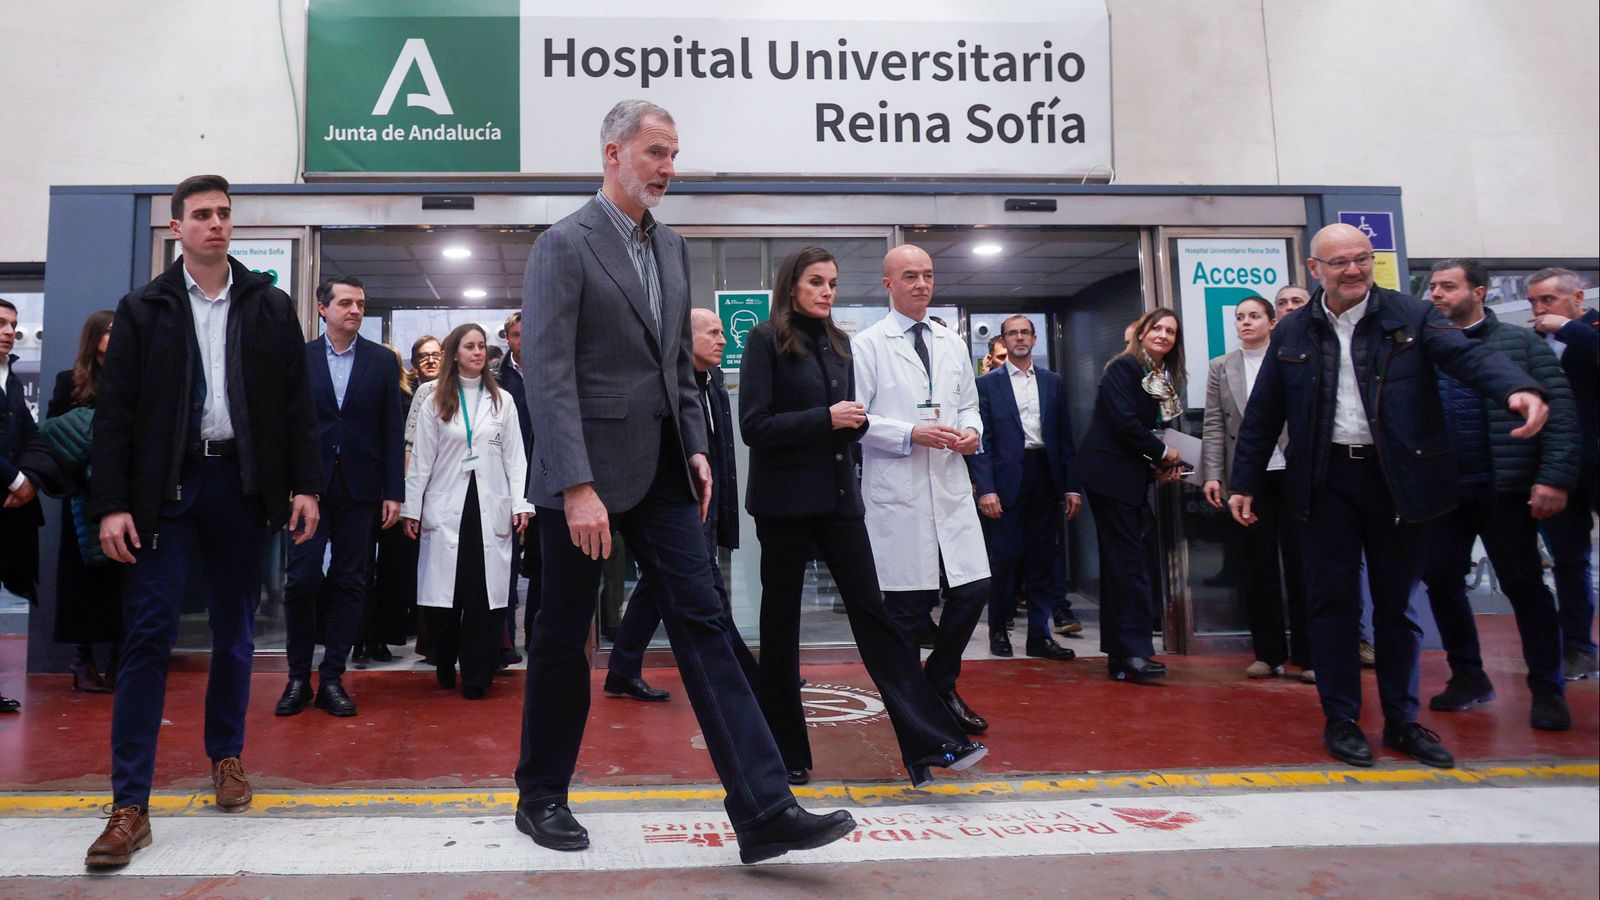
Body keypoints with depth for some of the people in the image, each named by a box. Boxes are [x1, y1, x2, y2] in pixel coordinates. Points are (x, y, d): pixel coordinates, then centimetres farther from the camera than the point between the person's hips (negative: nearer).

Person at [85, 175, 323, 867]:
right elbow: (114, 413, 1)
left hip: (241, 484, 2)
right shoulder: (144, 309, 5)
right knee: (148, 636, -5)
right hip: (165, 487, -1)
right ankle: (130, 805, 0)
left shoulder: (271, 308, 8)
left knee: (235, 634, 10)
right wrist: (111, 504, -7)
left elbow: (297, 403, 6)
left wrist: (306, 486, -2)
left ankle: (225, 755, 28)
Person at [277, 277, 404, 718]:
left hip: (359, 489, 1)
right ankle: (298, 676, 12)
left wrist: (393, 492, -1)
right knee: (303, 579, -4)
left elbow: (392, 431, 4)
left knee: (350, 583, 4)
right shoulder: (299, 358, 5)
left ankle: (331, 678, 12)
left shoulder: (382, 361, 6)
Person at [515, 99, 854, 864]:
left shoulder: (671, 247, 13)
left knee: (703, 624, -1)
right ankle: (541, 798, 28)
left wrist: (696, 446, 6)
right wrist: (576, 487, -22)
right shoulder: (564, 245, -8)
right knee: (562, 637, 8)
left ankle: (764, 811, 0)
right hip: (587, 469, -6)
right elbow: (548, 374, -16)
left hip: (660, 469, 6)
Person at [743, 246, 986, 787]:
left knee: (872, 612, 0)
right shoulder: (766, 340, -4)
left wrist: (855, 420, -3)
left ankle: (929, 741, -2)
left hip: (838, 496, 5)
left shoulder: (838, 342, 14)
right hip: (785, 499, -5)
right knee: (781, 622, 5)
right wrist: (826, 418, -17)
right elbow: (754, 425, -11)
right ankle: (784, 755, 17)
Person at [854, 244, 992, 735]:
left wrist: (972, 430, 0)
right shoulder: (868, 345, -2)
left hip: (951, 490, 5)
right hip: (897, 494, -5)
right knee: (909, 604, 1)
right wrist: (911, 434, -16)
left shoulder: (953, 343, 16)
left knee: (974, 589, 3)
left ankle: (940, 685, 27)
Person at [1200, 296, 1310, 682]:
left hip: (1293, 475, -2)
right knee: (1257, 569, 5)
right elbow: (1213, 426, 6)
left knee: (1301, 564, 2)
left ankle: (1308, 654, 10)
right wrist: (1212, 475, -3)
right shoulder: (1220, 368, 11)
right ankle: (1268, 653, 15)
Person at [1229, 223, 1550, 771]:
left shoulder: (1411, 318, 1)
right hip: (1328, 479, 0)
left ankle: (1402, 722, 23)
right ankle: (1341, 721, 15)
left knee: (1397, 602, 10)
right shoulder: (1293, 333, 5)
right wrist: (1244, 484, 6)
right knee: (1333, 602, 3)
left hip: (1397, 477, 0)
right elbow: (1262, 416, 7)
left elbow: (1468, 355, -17)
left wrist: (1518, 389, -38)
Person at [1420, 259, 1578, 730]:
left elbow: (1560, 413, -5)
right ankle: (1469, 678, 23)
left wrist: (1554, 478, -14)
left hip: (1505, 489, -3)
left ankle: (1547, 689, 15)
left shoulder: (1522, 343, 0)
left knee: (1525, 586, 3)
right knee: (1441, 581, 6)